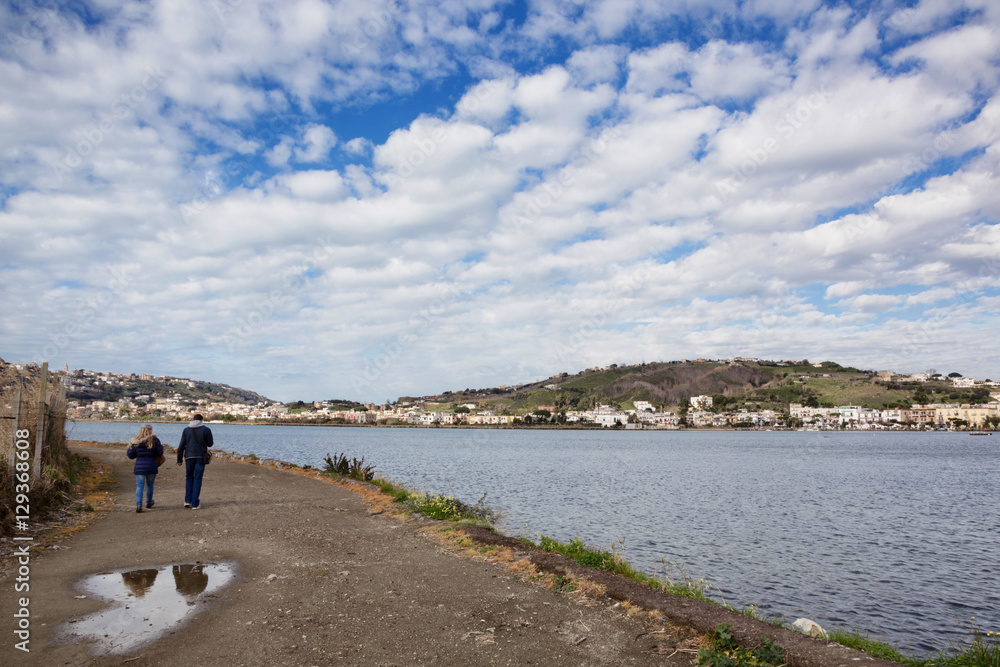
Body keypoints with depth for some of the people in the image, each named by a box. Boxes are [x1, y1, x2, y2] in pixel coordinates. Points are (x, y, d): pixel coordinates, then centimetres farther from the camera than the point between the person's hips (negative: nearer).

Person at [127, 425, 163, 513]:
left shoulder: (135, 441, 1)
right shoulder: (154, 440, -5)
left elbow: (130, 455, 3)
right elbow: (160, 453, -4)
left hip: (139, 467, 0)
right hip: (151, 466, 0)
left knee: (139, 486, 2)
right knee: (149, 485, 17)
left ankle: (138, 505, -12)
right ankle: (149, 502, 33)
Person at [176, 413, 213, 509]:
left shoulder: (186, 430, 4)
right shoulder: (206, 430, -1)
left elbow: (181, 446, 2)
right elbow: (210, 444, 4)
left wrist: (179, 459, 6)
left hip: (189, 457, 2)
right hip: (201, 457, -2)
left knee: (189, 478, 17)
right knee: (197, 479, 2)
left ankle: (187, 500, 9)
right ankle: (195, 503, 1)